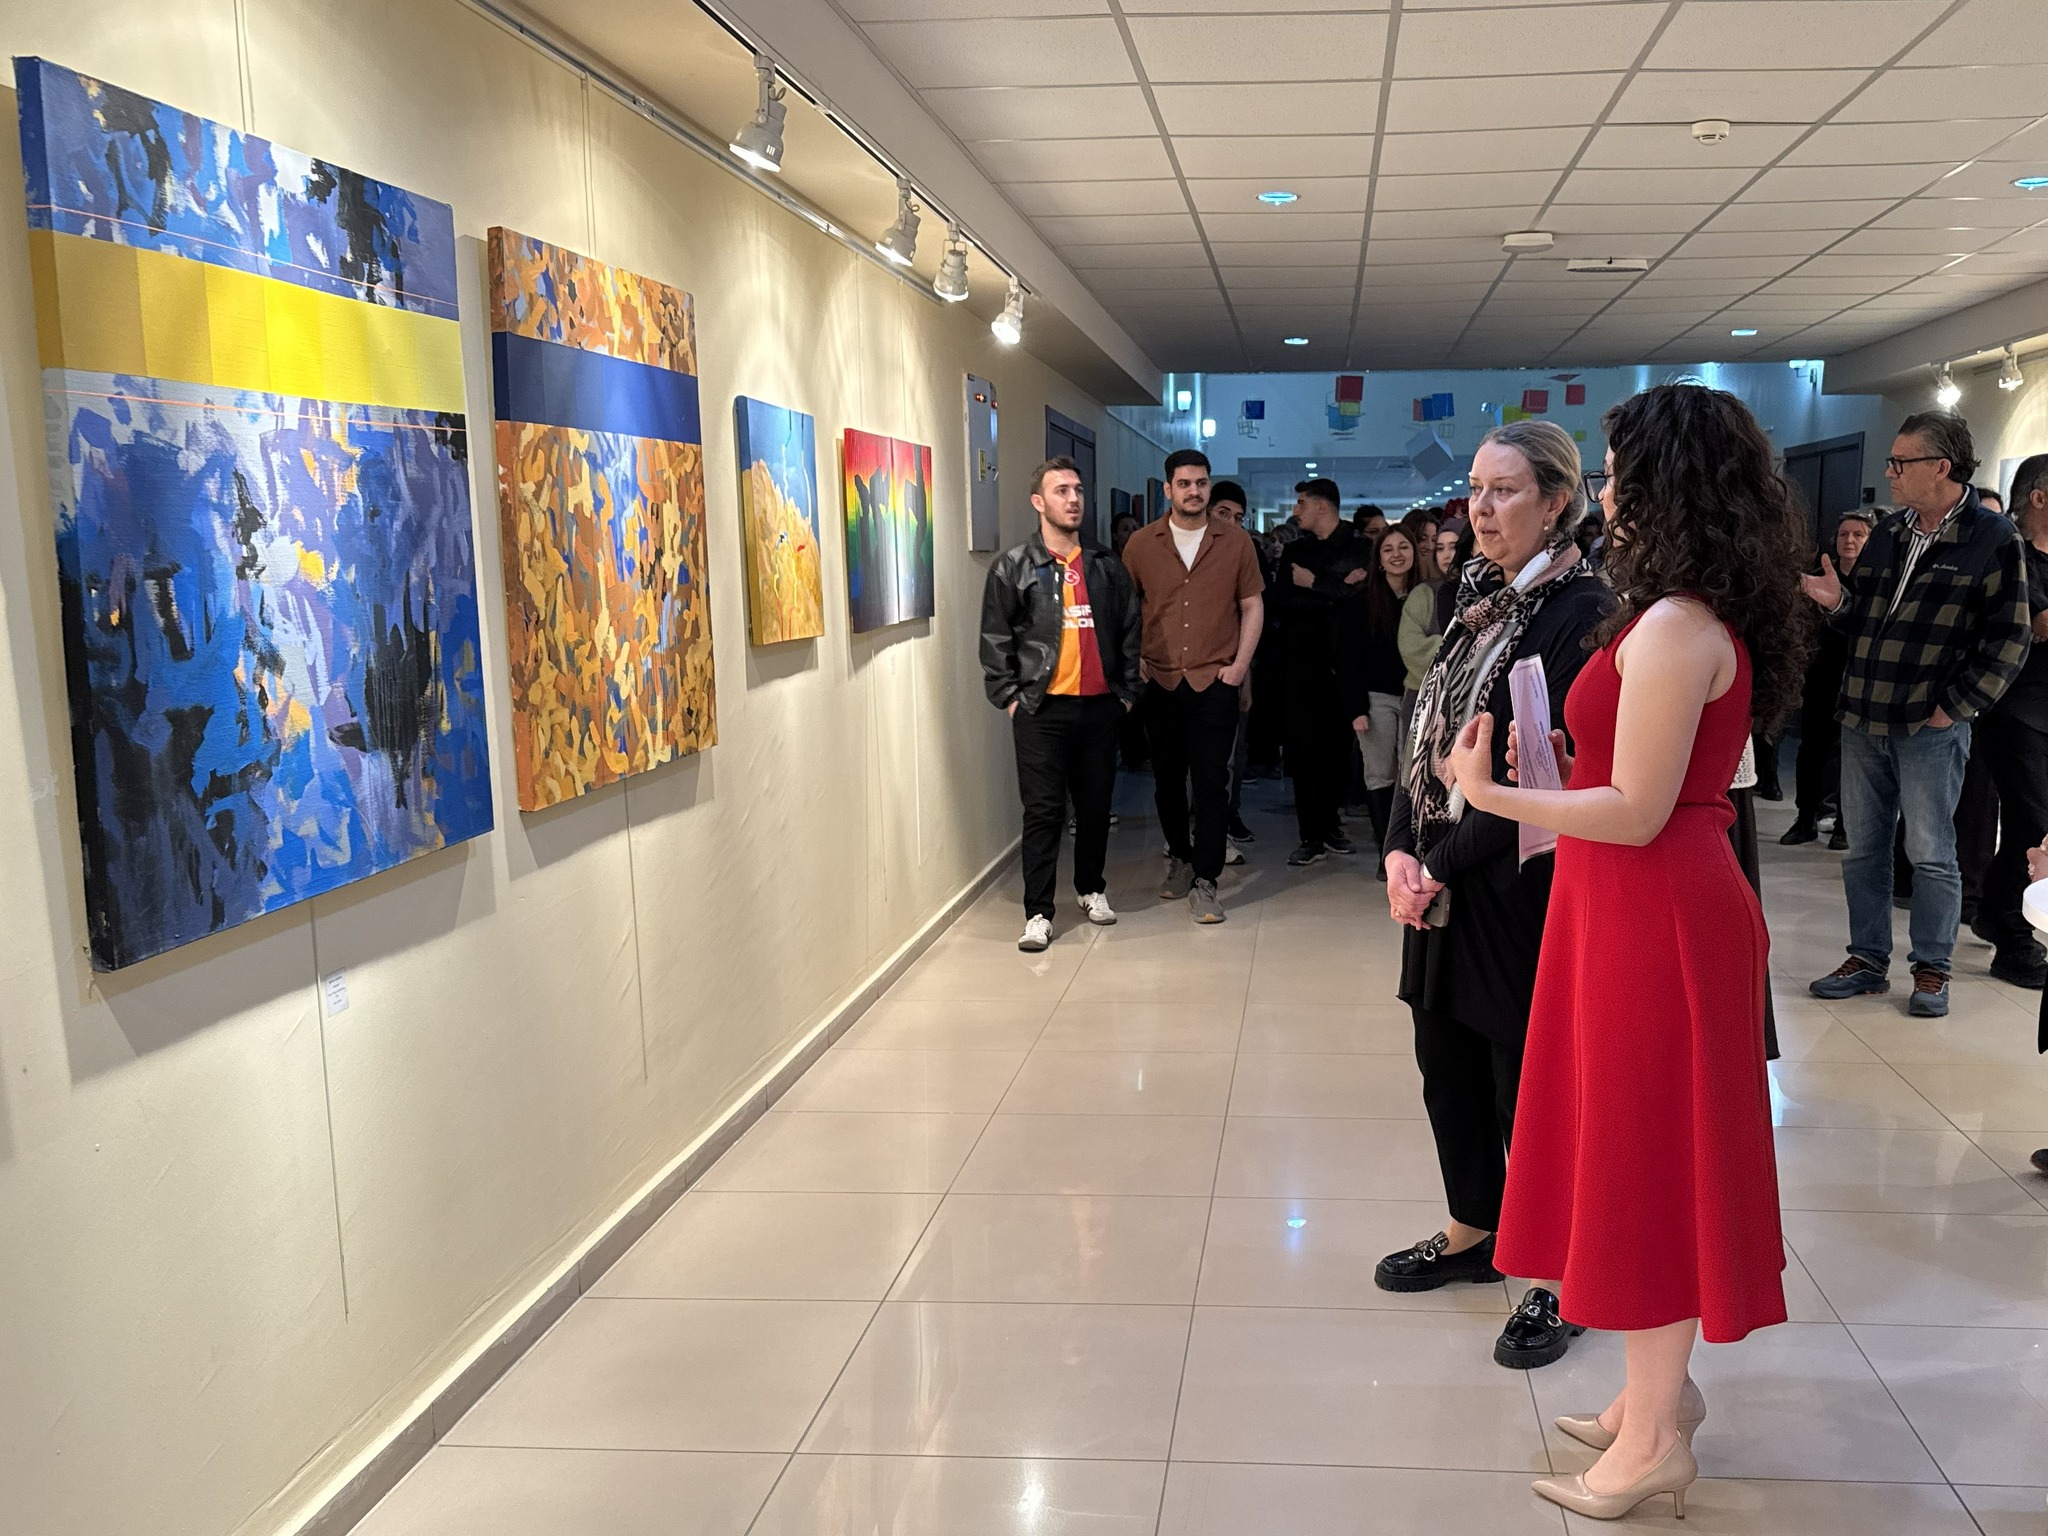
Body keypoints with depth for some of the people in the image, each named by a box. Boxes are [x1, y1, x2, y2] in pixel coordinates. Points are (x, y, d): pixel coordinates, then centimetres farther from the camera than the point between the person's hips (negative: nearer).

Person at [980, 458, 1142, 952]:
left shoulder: (1107, 567, 10)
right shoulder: (1014, 567, 1)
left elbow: (1130, 633, 13)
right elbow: (995, 640, -1)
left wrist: (1127, 691, 8)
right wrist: (1009, 697, -6)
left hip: (1100, 706, 3)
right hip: (1041, 708, -3)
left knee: (1096, 805, 11)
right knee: (1043, 811, -3)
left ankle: (1091, 888, 31)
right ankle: (1038, 912, 2)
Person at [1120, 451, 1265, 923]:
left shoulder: (1235, 541, 2)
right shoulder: (1142, 543, 3)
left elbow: (1252, 606, 6)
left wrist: (1239, 664, -3)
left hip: (1215, 682, -2)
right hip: (1160, 683, 2)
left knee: (1212, 782, -4)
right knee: (1166, 779, 12)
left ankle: (1204, 881, 2)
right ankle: (1180, 857, 32)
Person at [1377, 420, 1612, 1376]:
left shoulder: (1579, 612, -15)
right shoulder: (1476, 600, 10)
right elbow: (1427, 730, 10)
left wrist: (1439, 867, -16)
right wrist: (1401, 849, -3)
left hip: (1519, 886, -8)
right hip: (1441, 881, 8)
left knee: (1526, 1080, 3)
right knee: (1448, 1064, 17)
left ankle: (1557, 1278, 20)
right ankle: (1474, 1233, 37)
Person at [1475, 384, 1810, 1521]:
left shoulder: (1672, 628, -21)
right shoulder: (1710, 620, 10)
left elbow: (1634, 813, -22)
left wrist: (1489, 793, -15)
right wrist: (1563, 765, 8)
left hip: (1653, 915, -10)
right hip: (1649, 912, 10)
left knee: (1647, 1159, 2)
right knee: (1647, 1156, 18)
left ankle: (1656, 1436, 16)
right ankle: (1661, 1389, 32)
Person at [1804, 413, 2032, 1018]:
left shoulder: (1992, 539, -8)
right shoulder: (1888, 535, 11)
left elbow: (2010, 638, -9)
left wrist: (1955, 707, -12)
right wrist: (1838, 601, -4)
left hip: (1931, 726, -6)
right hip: (1862, 719, 6)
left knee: (1931, 853, 2)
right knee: (1863, 848, 11)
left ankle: (1931, 969, 15)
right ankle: (1868, 961, 21)